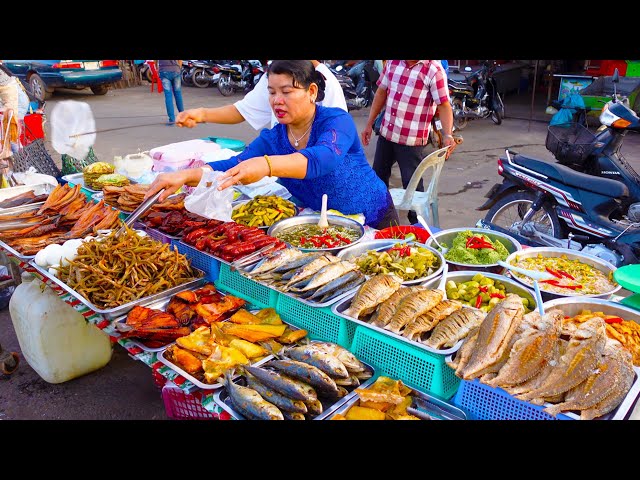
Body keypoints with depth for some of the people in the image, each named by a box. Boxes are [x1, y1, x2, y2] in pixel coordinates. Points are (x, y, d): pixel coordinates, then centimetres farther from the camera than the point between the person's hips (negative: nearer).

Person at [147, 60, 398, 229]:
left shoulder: (337, 120, -22)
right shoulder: (272, 138, -6)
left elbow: (323, 158, -43)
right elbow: (233, 167, -18)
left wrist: (266, 165, -60)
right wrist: (185, 175, -37)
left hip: (374, 219, -4)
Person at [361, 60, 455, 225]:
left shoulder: (434, 70, -13)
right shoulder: (393, 62, 4)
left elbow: (444, 105, -17)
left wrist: (448, 135, -32)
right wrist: (369, 124, 12)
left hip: (412, 140, -6)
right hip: (386, 133, 6)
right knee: (378, 177, 19)